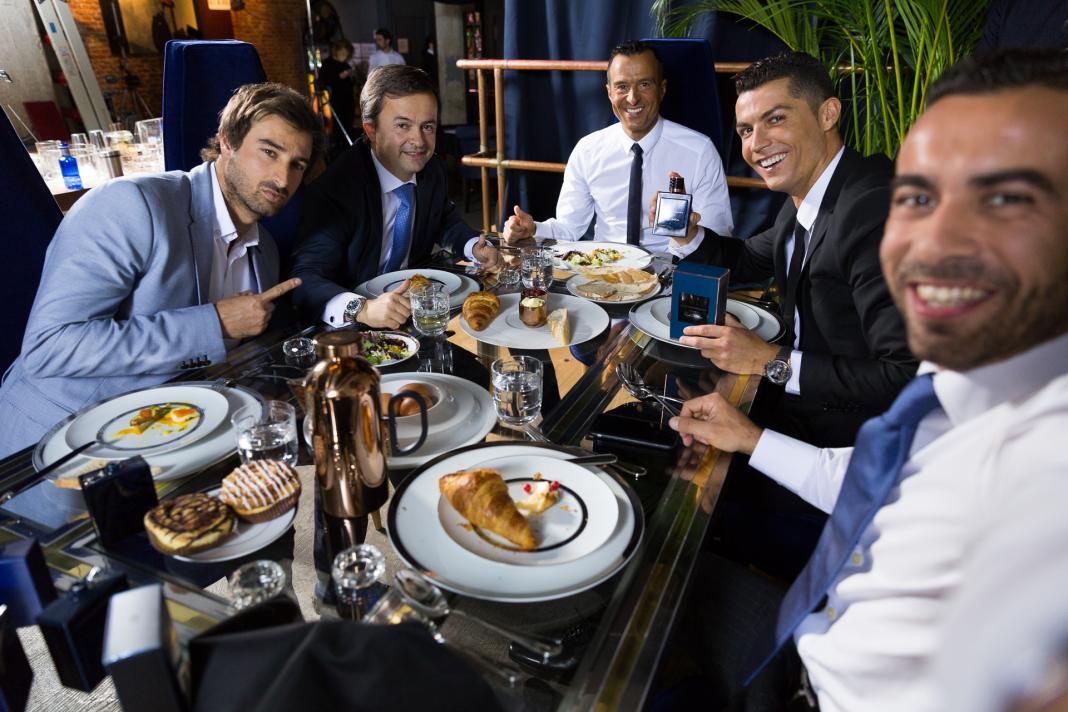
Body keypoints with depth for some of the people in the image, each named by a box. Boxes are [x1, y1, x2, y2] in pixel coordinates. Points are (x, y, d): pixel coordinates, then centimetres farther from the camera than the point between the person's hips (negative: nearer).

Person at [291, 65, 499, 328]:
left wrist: (476, 248, -4)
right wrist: (362, 309, -48)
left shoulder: (433, 170, -2)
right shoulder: (334, 188, -22)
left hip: (412, 301, 6)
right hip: (349, 331, -5)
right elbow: (306, 279, -29)